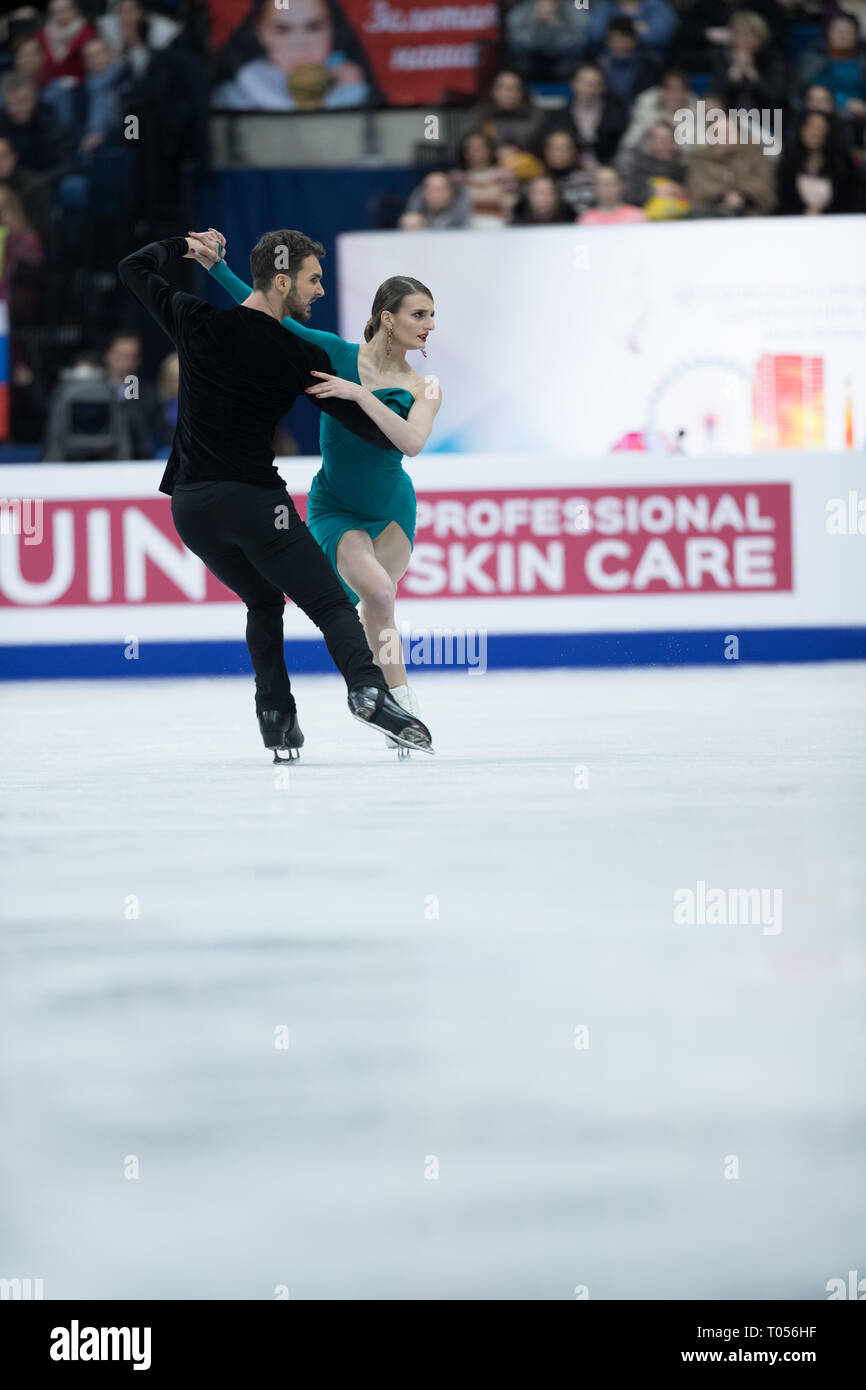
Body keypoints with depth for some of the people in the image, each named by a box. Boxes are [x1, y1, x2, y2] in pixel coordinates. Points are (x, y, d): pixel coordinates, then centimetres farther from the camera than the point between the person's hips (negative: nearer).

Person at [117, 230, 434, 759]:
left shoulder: (195, 321, 2)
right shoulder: (302, 358, -5)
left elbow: (134, 268, 16)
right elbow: (357, 418, 1)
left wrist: (182, 246, 32)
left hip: (190, 506, 5)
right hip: (253, 500, -5)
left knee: (264, 601, 25)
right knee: (331, 604, -1)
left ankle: (276, 716, 12)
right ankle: (368, 687, -28)